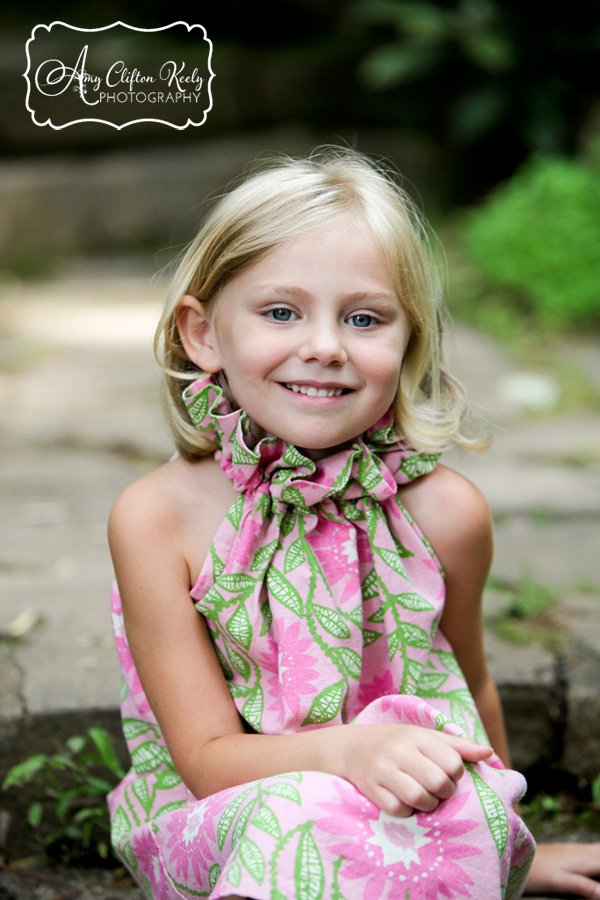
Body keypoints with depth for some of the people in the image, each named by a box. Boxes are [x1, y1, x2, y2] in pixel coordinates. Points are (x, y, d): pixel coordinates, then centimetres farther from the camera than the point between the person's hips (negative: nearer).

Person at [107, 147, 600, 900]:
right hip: (224, 828, -1)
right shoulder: (156, 519, -12)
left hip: (433, 836, 1)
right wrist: (344, 751, -32)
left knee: (457, 809, -33)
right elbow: (208, 757, -13)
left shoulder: (444, 511, -8)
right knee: (299, 814, -35)